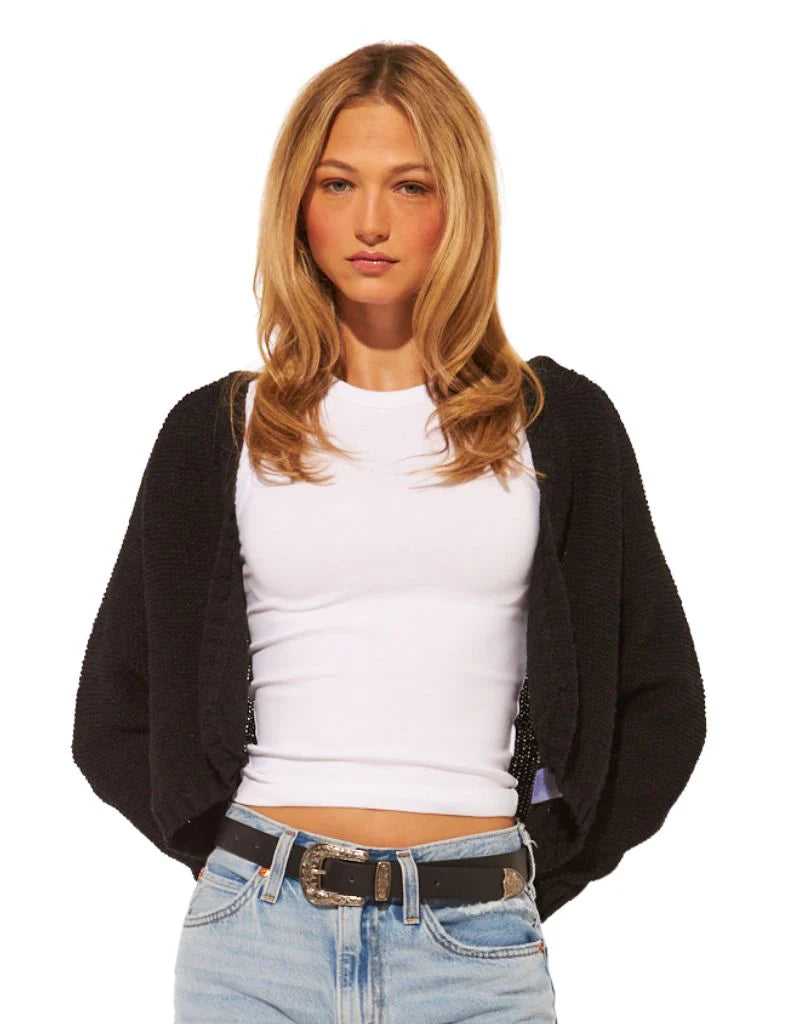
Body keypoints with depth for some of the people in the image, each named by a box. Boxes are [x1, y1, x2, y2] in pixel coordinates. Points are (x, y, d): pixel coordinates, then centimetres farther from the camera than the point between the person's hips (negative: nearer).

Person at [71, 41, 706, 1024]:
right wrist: (229, 855, 2)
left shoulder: (561, 423, 6)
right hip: (257, 939, 0)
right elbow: (114, 714, 11)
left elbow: (660, 702, 10)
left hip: (477, 944, 0)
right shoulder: (217, 431, 6)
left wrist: (536, 873, 4)